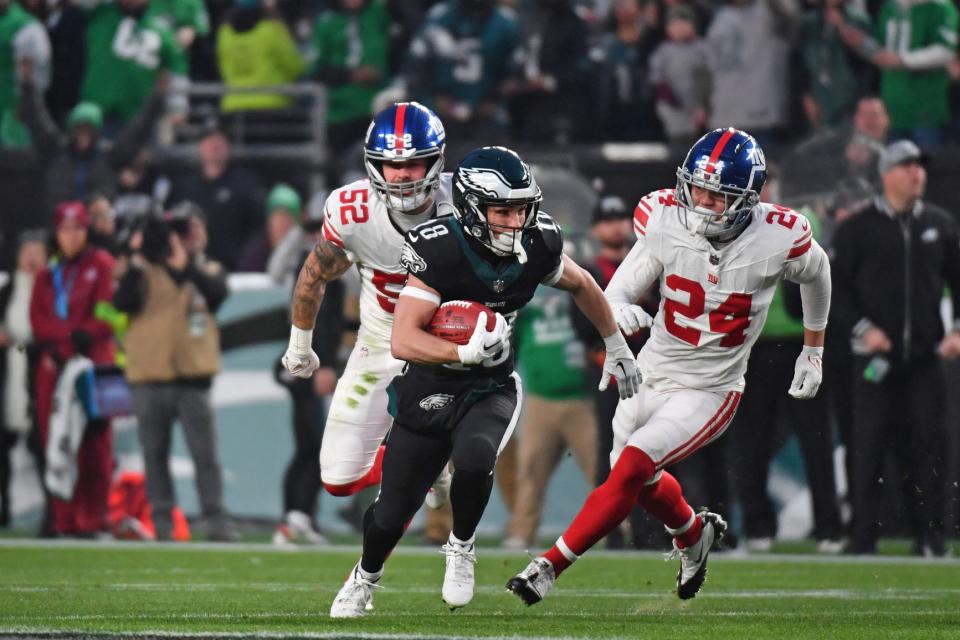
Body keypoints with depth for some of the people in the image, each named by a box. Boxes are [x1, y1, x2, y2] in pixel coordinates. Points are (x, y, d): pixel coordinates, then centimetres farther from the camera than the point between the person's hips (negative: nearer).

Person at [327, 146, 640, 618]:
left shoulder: (537, 245, -12)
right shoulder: (440, 251, -25)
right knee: (393, 512, 5)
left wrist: (617, 347, 20)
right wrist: (465, 352, -43)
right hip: (429, 390, -2)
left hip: (491, 389, 2)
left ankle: (461, 546, -2)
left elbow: (582, 286, 11)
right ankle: (365, 577, 39)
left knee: (474, 460, -32)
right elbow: (402, 340, -30)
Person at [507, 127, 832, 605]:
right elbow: (617, 291, -11)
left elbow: (816, 273, 5)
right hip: (652, 373, 4)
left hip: (709, 392, -4)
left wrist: (813, 350, 15)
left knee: (631, 467, -21)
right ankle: (695, 534, 54)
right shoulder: (667, 222, -15)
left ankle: (550, 567, -16)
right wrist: (618, 311, -36)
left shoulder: (778, 239, -19)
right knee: (642, 481, 22)